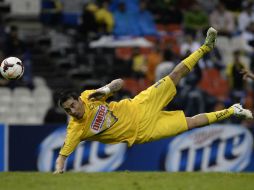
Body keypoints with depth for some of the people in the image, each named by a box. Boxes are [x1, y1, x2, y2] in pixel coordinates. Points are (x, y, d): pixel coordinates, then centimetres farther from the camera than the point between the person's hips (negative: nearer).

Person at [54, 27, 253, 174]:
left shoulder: (88, 97, -13)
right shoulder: (76, 129, -20)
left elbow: (120, 82, -6)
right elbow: (63, 155, -21)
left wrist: (106, 89, -28)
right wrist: (59, 170, -42)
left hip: (139, 107, 2)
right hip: (142, 132, -2)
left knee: (176, 75, -2)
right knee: (192, 122, 0)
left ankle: (206, 47, 18)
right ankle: (231, 111, 17)